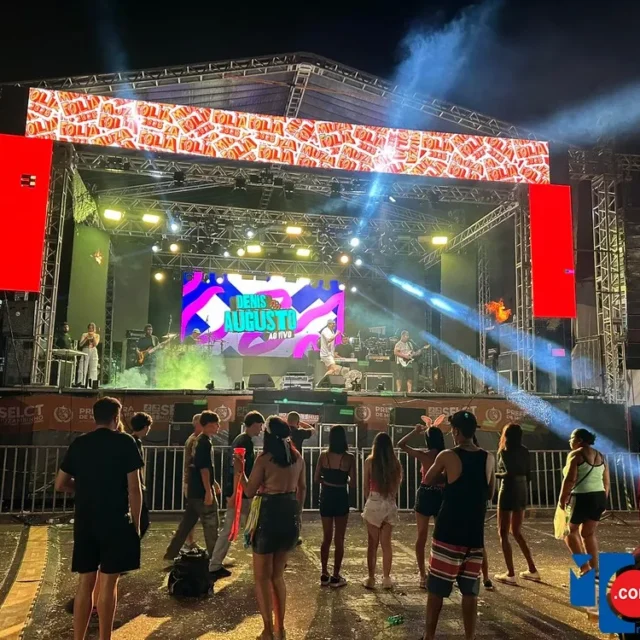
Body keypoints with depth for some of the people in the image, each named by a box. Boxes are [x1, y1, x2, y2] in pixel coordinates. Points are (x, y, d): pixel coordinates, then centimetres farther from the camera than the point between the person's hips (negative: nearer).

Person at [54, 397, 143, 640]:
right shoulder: (125, 442, -8)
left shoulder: (79, 443, 6)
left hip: (84, 521, 5)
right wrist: (135, 523, -1)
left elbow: (60, 484, 11)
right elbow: (134, 488, -10)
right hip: (115, 520, -4)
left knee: (85, 582, 14)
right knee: (108, 582, 3)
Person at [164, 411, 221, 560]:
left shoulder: (200, 440, 14)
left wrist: (214, 483, 27)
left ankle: (171, 553, 20)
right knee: (211, 525, 1)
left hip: (195, 489, 10)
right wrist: (209, 491, -23)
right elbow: (204, 468, -22)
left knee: (187, 522, 15)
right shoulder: (205, 442, -16)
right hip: (202, 490, -10)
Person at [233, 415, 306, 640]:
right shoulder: (297, 457, 5)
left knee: (262, 576, 11)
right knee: (277, 574, 20)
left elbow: (250, 492, -6)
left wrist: (239, 471, 7)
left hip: (270, 515, -6)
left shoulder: (264, 458, -12)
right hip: (290, 515, 6)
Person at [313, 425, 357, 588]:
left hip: (326, 497, 3)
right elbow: (353, 484, -10)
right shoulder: (349, 458, -12)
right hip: (341, 498, -3)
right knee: (339, 539, 9)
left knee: (326, 538, 16)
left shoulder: (323, 455, -5)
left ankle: (324, 575, 22)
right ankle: (336, 577, 16)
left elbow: (316, 479, -1)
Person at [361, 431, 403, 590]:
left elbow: (366, 486, 2)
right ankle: (386, 578, 18)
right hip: (390, 504, 2)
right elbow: (397, 485, 7)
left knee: (372, 544, 7)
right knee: (386, 543, 12)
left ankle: (371, 578, 12)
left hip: (374, 503, -2)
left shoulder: (370, 461, -8)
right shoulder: (395, 463, -3)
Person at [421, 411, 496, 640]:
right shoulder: (488, 458, 2)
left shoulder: (448, 456, -10)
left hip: (449, 532, -4)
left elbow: (427, 481, 5)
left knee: (436, 588, 7)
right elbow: (490, 494, 14)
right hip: (475, 533, 4)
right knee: (470, 590, 12)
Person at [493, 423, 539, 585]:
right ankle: (532, 570, 23)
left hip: (509, 490, -7)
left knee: (503, 533, 3)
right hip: (522, 490, 7)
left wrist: (494, 475, -8)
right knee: (517, 532, 20)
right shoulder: (524, 451, 7)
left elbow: (509, 473, -23)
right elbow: (526, 473, 10)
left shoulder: (505, 452, -12)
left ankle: (511, 574, 4)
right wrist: (526, 492, 19)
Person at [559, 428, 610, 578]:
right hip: (599, 497, 7)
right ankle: (595, 569, 16)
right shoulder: (600, 456, 13)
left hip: (582, 498, -7)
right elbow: (607, 483, 14)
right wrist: (603, 501, 21)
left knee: (570, 530, 9)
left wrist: (562, 499, -11)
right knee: (588, 533, 16)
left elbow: (570, 479, -17)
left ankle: (584, 566, 4)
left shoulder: (576, 454, -10)